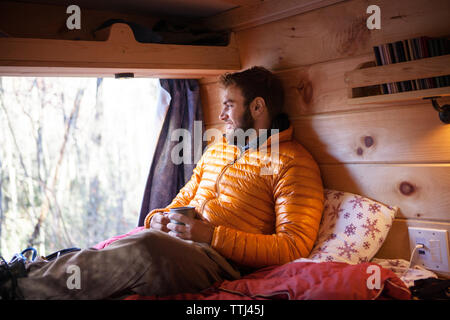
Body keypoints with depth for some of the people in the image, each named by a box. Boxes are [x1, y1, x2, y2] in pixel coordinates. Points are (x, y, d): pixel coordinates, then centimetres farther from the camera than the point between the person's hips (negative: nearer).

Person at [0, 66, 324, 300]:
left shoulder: (295, 164, -2)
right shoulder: (218, 148, 24)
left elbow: (294, 246, -11)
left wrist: (212, 235, -18)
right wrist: (159, 217, 5)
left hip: (219, 259, -8)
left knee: (147, 247, -36)